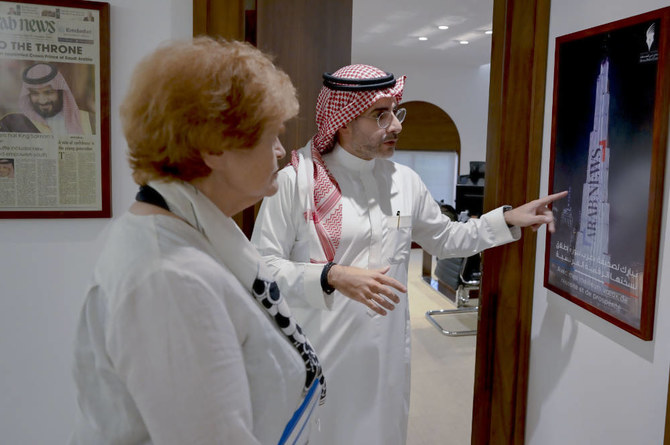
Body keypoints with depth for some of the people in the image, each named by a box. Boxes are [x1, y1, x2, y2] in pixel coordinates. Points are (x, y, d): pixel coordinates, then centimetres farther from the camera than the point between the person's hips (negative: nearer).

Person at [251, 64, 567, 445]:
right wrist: (333, 277, -25)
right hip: (318, 358, -4)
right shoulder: (296, 180, -12)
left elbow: (445, 239, 19)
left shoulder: (405, 181, 5)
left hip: (387, 355, 5)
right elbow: (262, 267, -13)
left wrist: (509, 219, 10)